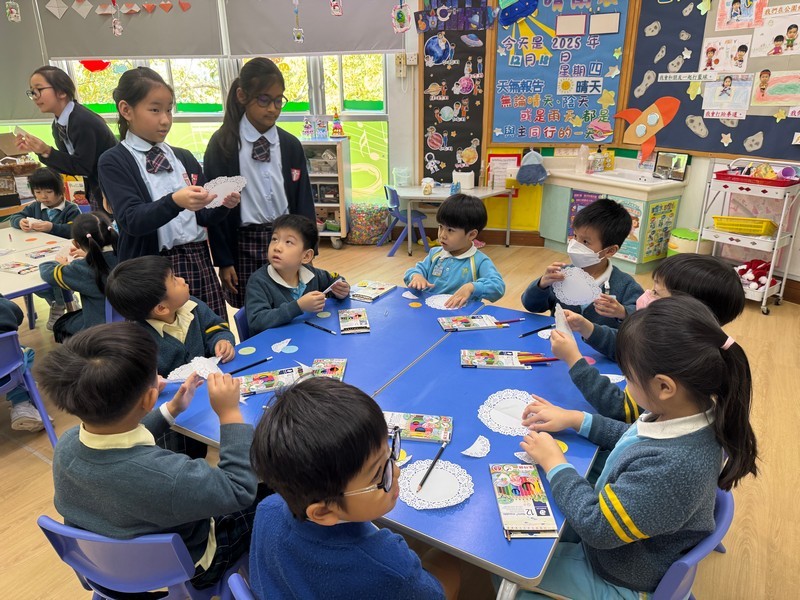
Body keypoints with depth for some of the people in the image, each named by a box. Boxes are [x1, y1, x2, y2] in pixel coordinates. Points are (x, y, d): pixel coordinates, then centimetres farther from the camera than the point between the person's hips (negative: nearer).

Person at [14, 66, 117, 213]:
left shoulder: (83, 121, -22)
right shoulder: (58, 125, 5)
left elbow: (83, 167, -21)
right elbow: (70, 162, 7)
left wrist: (48, 151, -25)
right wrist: (38, 150, -3)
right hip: (96, 188, 9)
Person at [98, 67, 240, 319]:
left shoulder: (184, 158, 15)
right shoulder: (114, 162, -1)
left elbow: (202, 217, 13)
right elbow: (131, 220, -15)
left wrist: (223, 205, -8)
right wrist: (175, 201, -31)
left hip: (198, 260, 4)